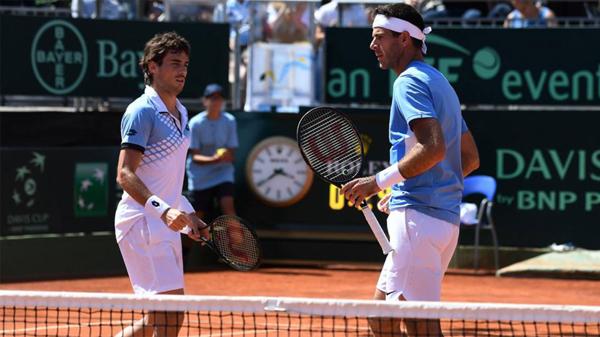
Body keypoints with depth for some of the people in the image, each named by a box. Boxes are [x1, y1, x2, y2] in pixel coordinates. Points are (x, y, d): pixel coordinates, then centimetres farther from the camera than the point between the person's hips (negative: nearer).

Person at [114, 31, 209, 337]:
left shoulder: (180, 112, 16)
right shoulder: (142, 112, -12)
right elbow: (125, 175, -20)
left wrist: (188, 214, 19)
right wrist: (163, 209, -32)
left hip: (165, 225, 10)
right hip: (142, 223, -10)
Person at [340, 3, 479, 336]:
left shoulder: (410, 81, -8)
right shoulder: (441, 84, 21)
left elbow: (434, 148, -23)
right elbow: (470, 158, 24)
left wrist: (379, 181, -19)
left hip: (417, 215, -10)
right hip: (445, 217, 10)